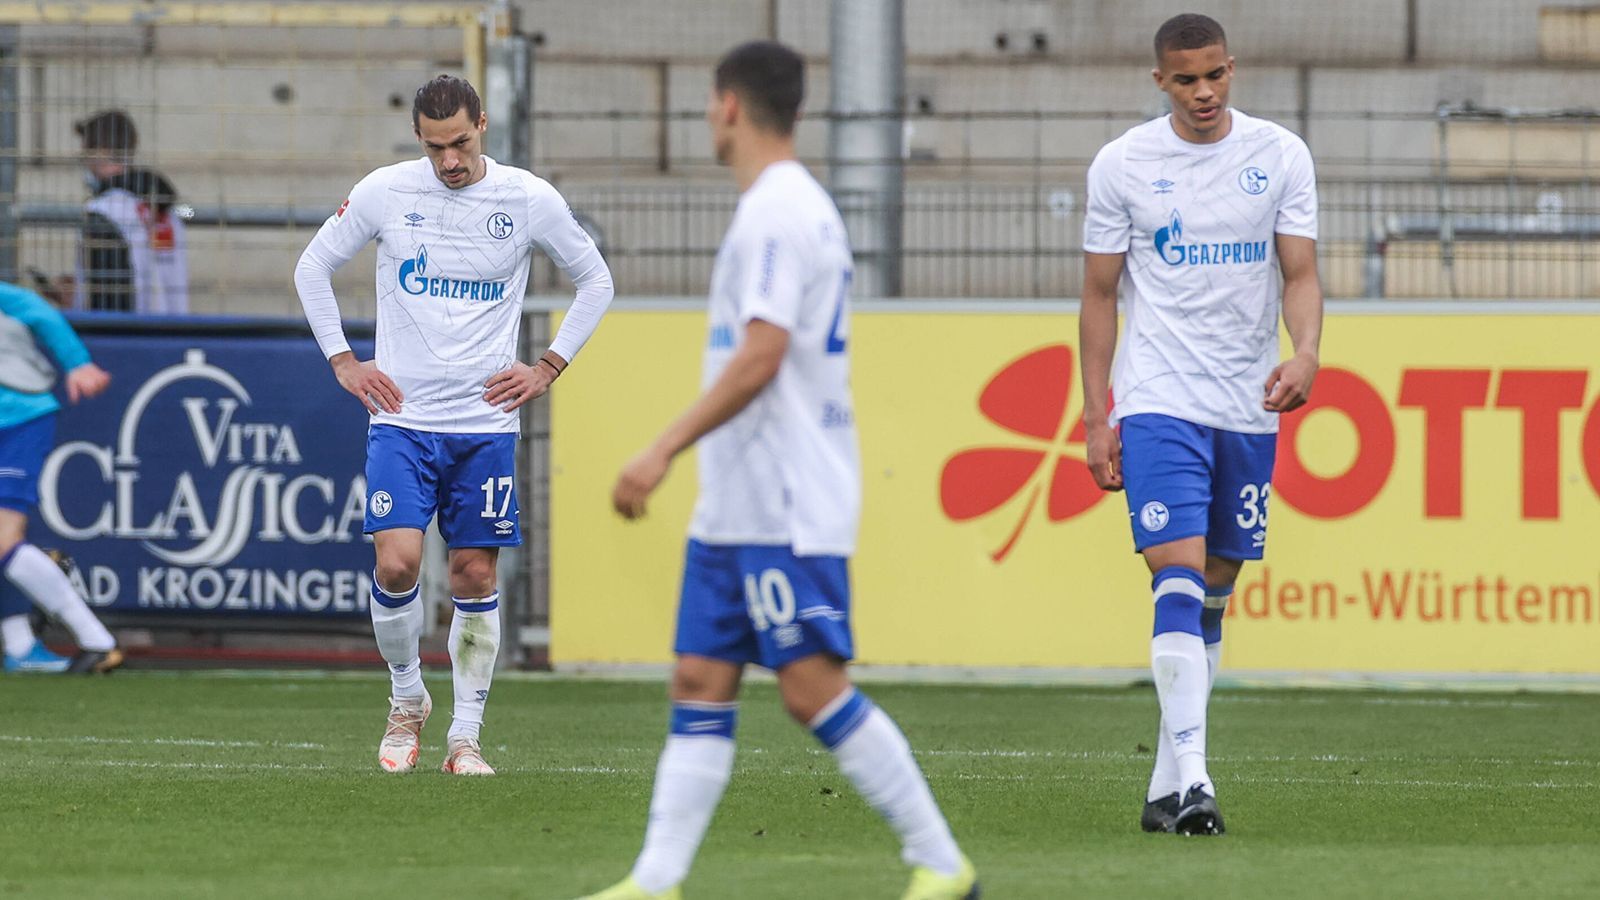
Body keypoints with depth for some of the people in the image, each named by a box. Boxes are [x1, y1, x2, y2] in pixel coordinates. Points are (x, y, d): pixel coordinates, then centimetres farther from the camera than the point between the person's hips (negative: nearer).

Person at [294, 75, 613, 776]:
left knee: (476, 575, 0)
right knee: (397, 562, -14)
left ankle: (465, 738, 9)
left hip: (486, 422, 1)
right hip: (401, 418, -1)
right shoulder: (384, 193, -1)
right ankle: (406, 698, 11)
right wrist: (343, 363, 6)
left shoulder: (529, 200, -1)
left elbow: (595, 281, 14)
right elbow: (313, 268, 13)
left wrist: (548, 368, 6)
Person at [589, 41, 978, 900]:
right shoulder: (801, 206, 17)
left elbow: (761, 357, -23)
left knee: (815, 690, -10)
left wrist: (664, 450, -24)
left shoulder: (777, 211, -14)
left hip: (787, 508, -10)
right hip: (735, 508, 10)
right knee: (699, 687, 5)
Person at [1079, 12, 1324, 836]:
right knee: (1178, 579, -16)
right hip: (1158, 401, -3)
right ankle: (1191, 778, -22)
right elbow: (1099, 295, 4)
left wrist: (1304, 354, -18)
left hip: (1249, 408, 3)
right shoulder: (1122, 165, -1)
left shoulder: (1280, 156, 3)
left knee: (1212, 593, 8)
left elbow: (1301, 274, 3)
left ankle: (1165, 785, 16)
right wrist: (1096, 414, 0)